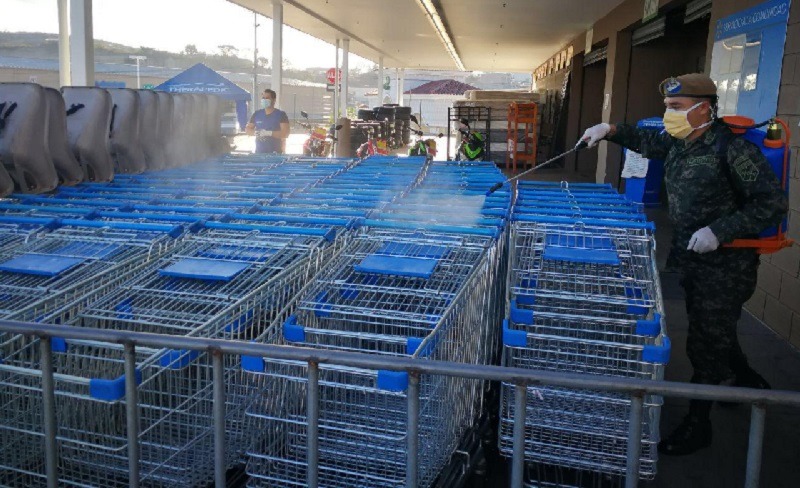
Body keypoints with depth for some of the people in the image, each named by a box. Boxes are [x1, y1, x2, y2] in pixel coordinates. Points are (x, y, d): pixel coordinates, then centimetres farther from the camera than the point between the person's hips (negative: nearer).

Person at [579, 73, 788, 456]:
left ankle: (697, 424, 18)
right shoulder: (679, 142, 1)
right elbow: (646, 141, 22)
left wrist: (719, 231, -27)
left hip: (725, 264, -8)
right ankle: (750, 382, 49)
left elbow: (773, 204, -21)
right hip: (689, 257, 8)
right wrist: (611, 131, 6)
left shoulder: (732, 148, -22)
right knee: (714, 333, 23)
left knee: (706, 343, 2)